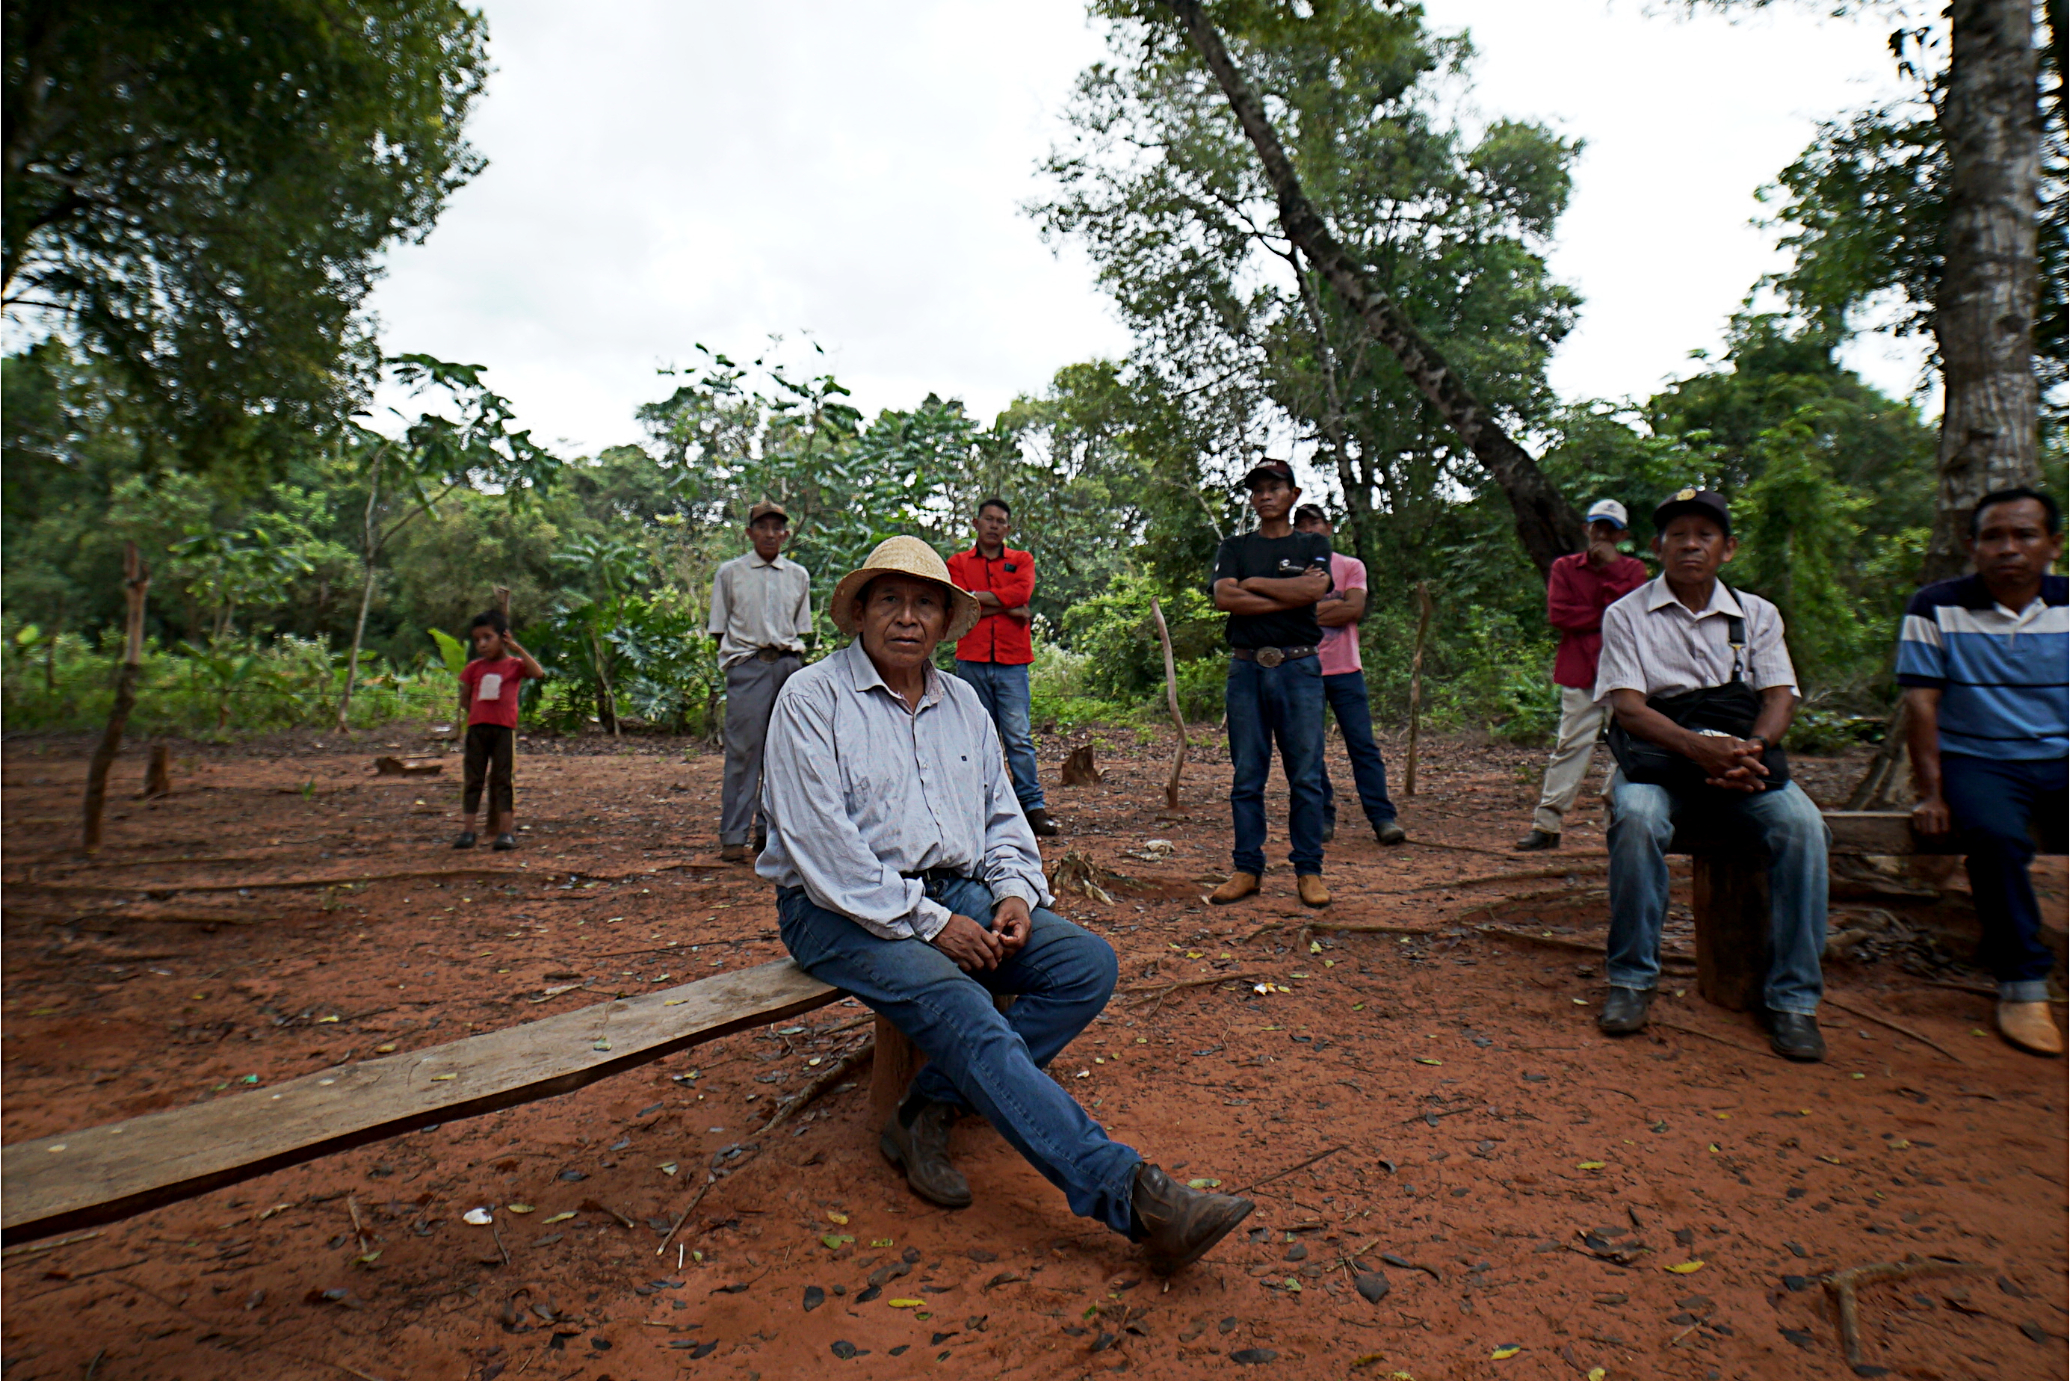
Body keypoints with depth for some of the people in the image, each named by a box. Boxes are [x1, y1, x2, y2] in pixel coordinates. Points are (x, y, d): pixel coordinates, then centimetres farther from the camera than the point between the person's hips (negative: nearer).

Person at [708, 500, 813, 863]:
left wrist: (792, 658, 6)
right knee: (743, 750, -6)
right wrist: (736, 659, -3)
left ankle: (771, 831, 15)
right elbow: (719, 628, 7)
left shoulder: (798, 575, 14)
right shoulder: (730, 572, 6)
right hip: (748, 665, -3)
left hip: (789, 665, 3)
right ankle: (733, 836, 0)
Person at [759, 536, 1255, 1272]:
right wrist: (927, 922, -17)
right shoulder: (812, 698, -3)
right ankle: (1129, 1192, -33)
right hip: (845, 911, -6)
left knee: (1088, 962, -15)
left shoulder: (963, 704, 16)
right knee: (960, 1010, -31)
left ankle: (930, 1107, -14)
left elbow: (1002, 817, 19)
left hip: (958, 893, 6)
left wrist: (1015, 892, -2)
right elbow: (821, 844, -13)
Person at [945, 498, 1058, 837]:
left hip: (1012, 660, 0)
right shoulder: (958, 563, 13)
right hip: (972, 660, 0)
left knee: (1018, 736, -5)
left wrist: (979, 598, -6)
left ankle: (1034, 806, -4)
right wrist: (1009, 608, -4)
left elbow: (1022, 592, -7)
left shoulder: (1022, 561, 14)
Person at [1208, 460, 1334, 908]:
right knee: (1246, 776, 2)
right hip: (1246, 668, 1)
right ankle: (1247, 869, 10)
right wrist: (1290, 593, -6)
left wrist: (1254, 585, -1)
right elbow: (1224, 598, -4)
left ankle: (1308, 870, 7)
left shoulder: (1314, 545, 14)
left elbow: (1315, 590, -7)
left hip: (1299, 668, -1)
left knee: (1306, 776, -2)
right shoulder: (1234, 548, 16)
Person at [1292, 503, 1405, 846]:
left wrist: (1311, 612, -8)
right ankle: (1322, 818, 9)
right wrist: (1335, 604, -8)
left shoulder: (1351, 566, 10)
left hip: (1345, 670, 0)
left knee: (1363, 744, -2)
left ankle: (1383, 818, 0)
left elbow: (1355, 609, -6)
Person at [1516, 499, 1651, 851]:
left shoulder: (1633, 569, 12)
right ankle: (1546, 825, -4)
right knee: (1570, 745, -4)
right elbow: (1557, 613, -5)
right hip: (1578, 672, -1)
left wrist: (1612, 568, -7)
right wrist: (1607, 618, -5)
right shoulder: (1565, 568, 10)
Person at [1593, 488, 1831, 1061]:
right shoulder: (1626, 615, 4)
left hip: (1745, 759, 3)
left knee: (1802, 824, -28)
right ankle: (1630, 980, -19)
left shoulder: (1757, 615, 13)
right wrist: (1698, 747, -26)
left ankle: (1793, 997, -17)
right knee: (1636, 818, -35)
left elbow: (1779, 697, 3)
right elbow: (1629, 707, -8)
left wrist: (1751, 747, -21)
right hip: (1659, 756, -2)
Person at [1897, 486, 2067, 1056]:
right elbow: (1921, 702, -3)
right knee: (1993, 834, -33)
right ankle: (2022, 985, -18)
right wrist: (1930, 791, -9)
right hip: (1976, 760, -3)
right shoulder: (1937, 608, 1)